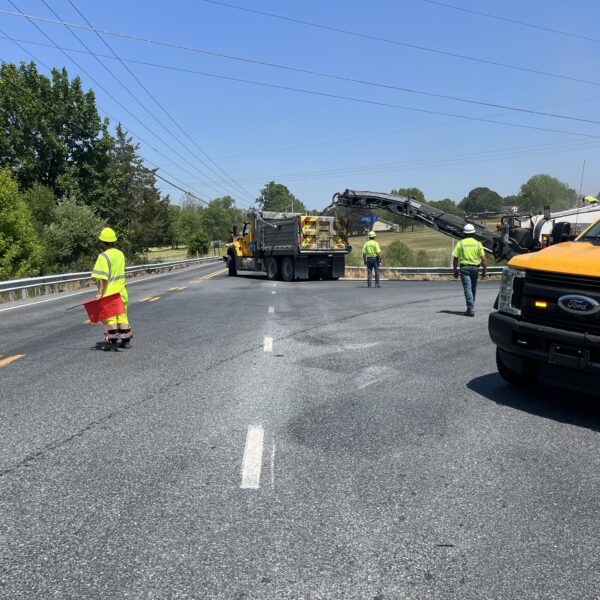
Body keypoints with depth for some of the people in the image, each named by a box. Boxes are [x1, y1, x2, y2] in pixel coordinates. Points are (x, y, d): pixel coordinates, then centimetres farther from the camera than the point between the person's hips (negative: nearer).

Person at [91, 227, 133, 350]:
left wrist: (100, 292, -23)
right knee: (122, 315, 14)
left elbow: (103, 277, -22)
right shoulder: (120, 254, 8)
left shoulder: (104, 257, -15)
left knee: (109, 316, 1)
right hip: (121, 291, 7)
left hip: (109, 292, -7)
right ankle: (126, 340, 18)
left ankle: (112, 341, 2)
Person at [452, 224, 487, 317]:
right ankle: (471, 307, 27)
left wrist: (455, 271, 4)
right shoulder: (478, 243, 2)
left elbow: (455, 259, -5)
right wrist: (484, 270, 6)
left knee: (467, 288, -6)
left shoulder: (460, 243, -3)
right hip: (475, 268, 2)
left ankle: (471, 309, -15)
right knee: (473, 288, 16)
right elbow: (483, 259, -2)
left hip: (464, 267, -2)